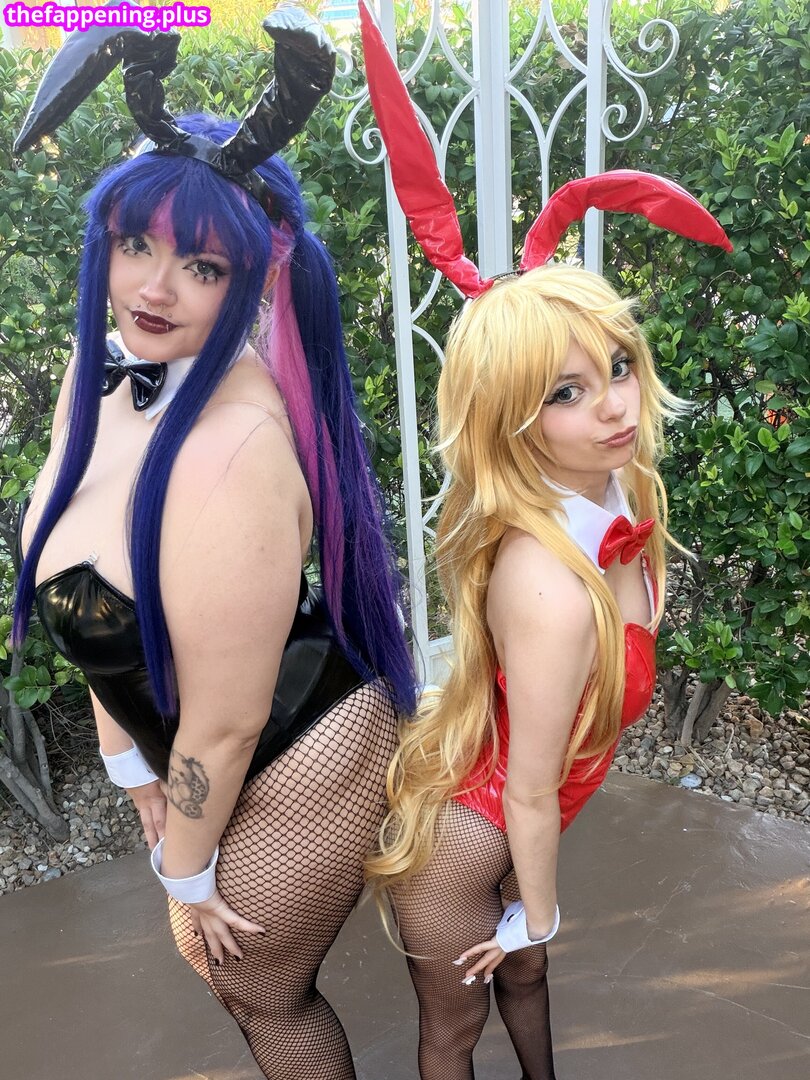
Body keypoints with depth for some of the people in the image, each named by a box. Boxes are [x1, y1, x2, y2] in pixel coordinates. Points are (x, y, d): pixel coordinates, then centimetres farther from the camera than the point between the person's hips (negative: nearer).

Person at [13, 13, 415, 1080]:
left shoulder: (233, 449, -35)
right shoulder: (101, 370, -9)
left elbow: (225, 729, -25)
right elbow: (94, 598, 2)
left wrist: (187, 880, -10)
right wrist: (131, 760, 7)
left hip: (297, 772, -8)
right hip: (188, 747, 8)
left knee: (265, 994, 22)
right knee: (229, 961, 32)